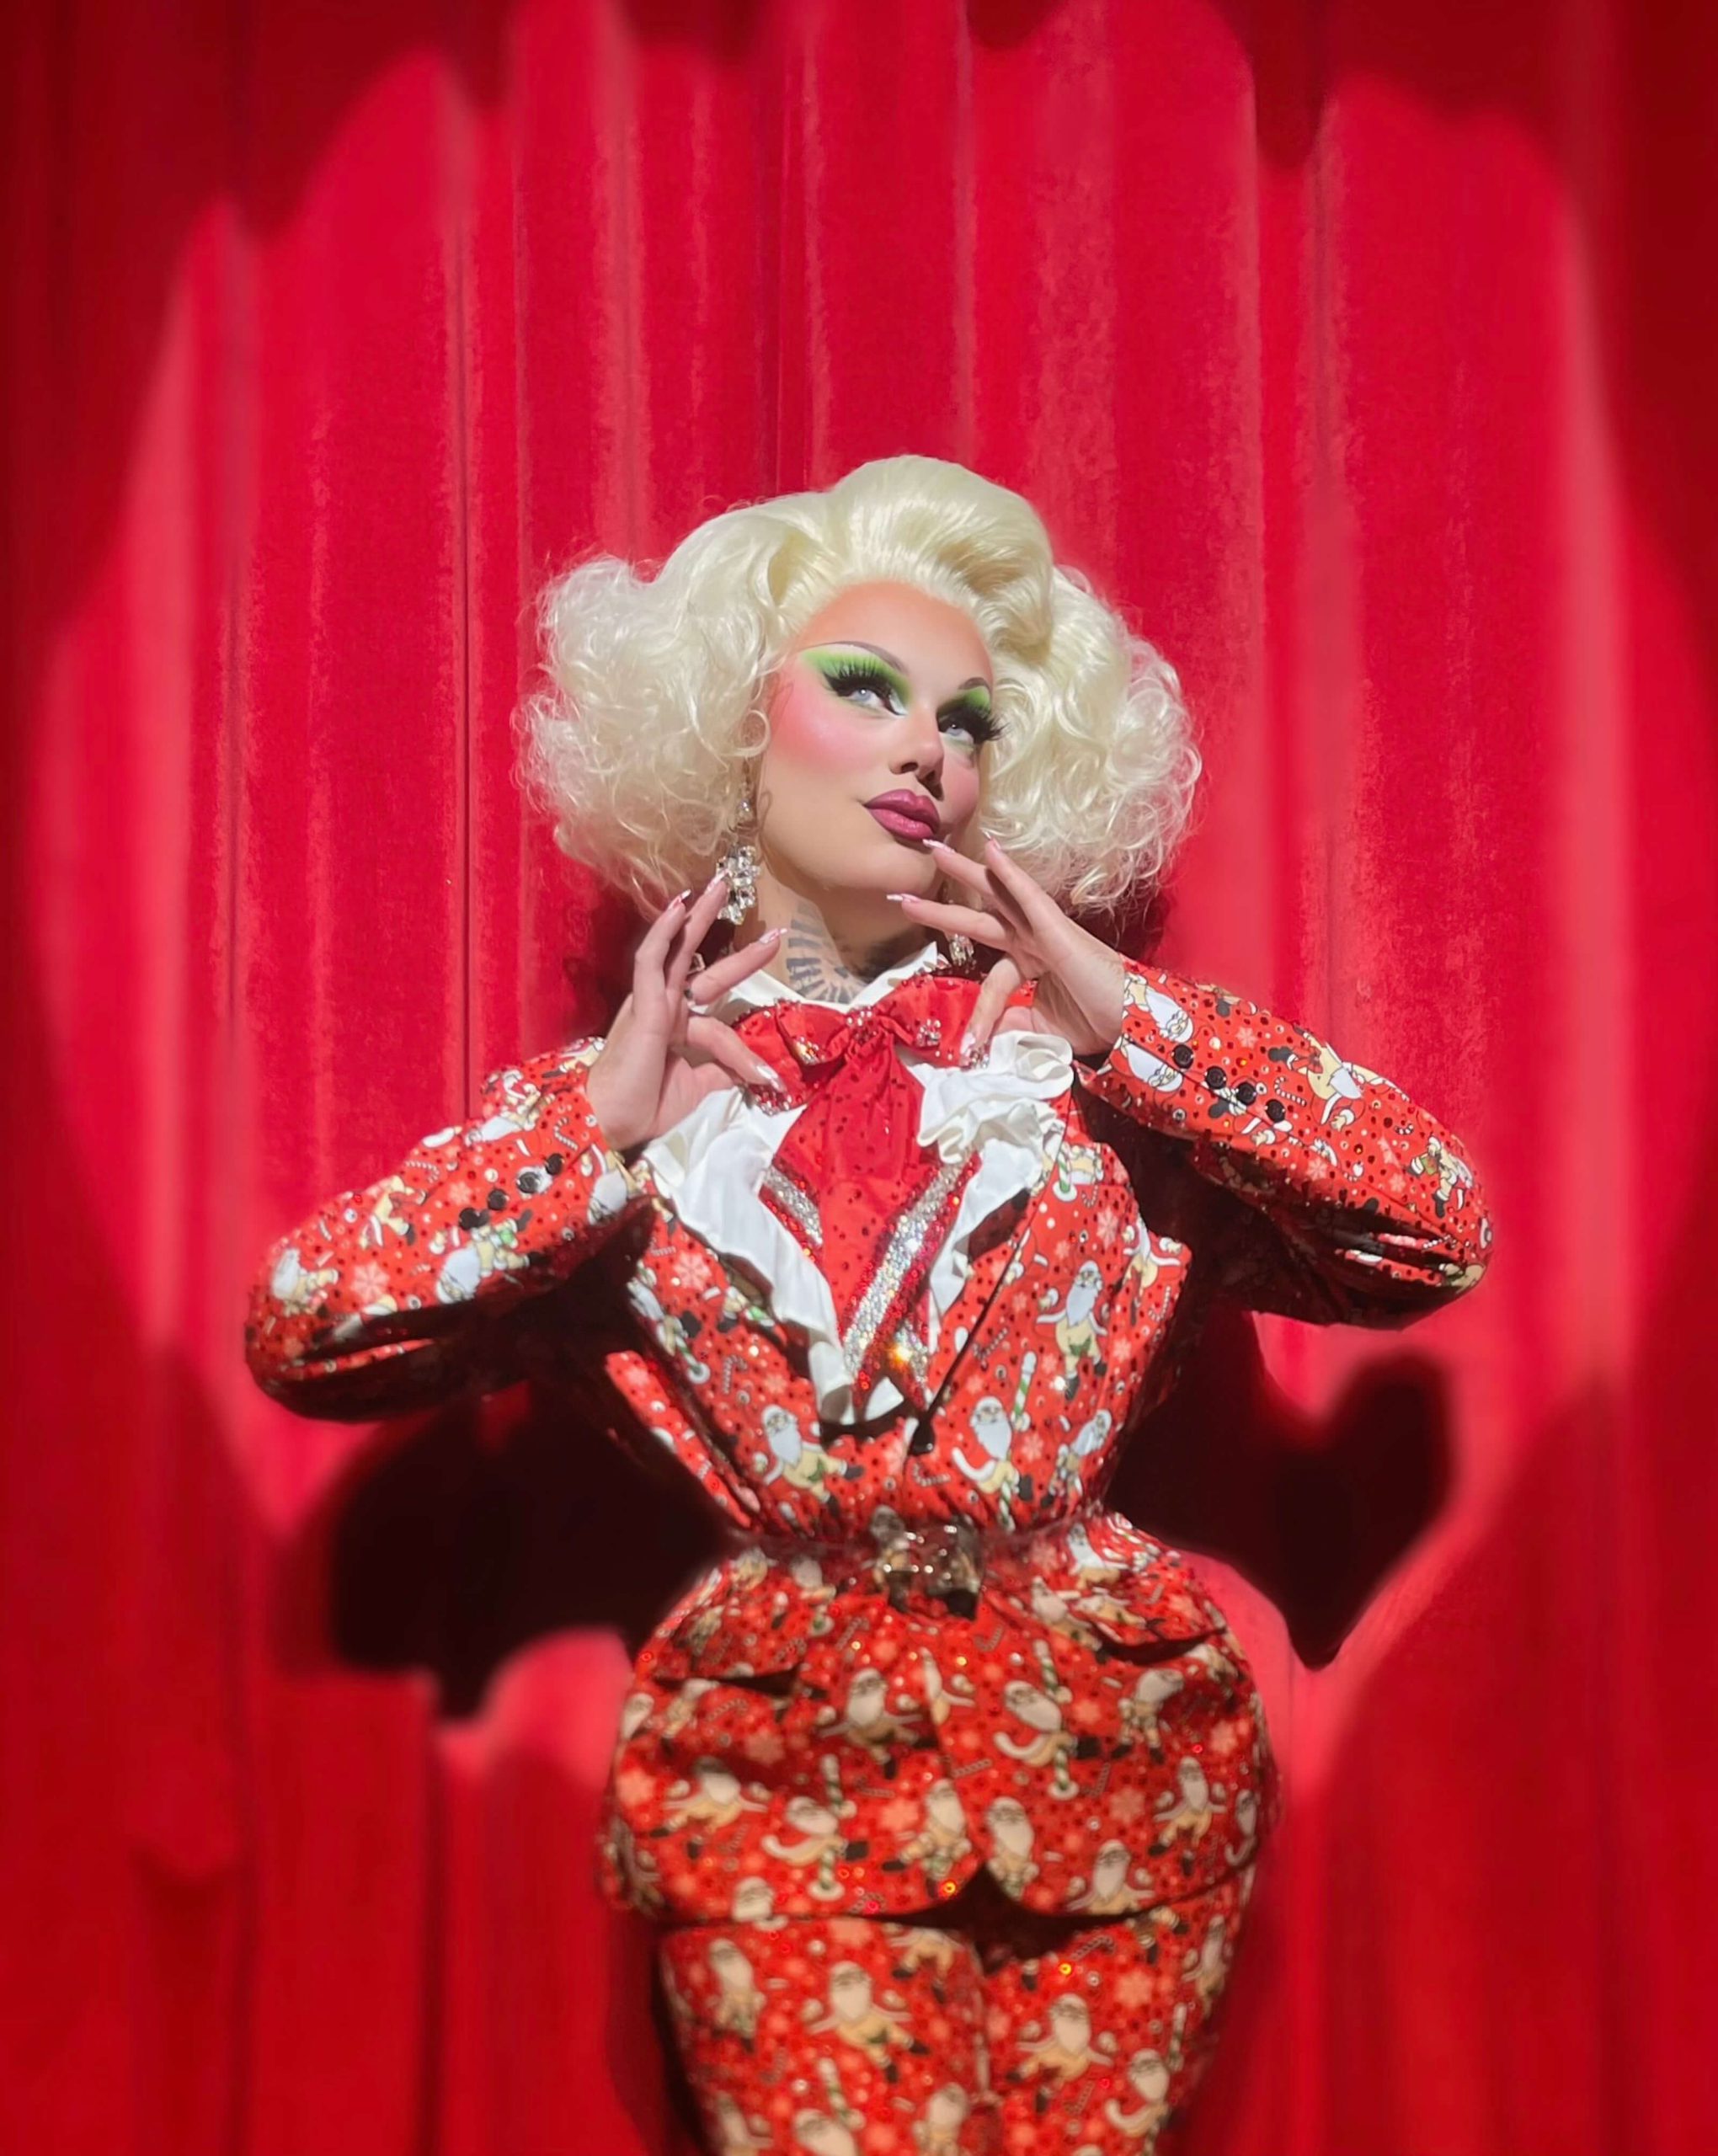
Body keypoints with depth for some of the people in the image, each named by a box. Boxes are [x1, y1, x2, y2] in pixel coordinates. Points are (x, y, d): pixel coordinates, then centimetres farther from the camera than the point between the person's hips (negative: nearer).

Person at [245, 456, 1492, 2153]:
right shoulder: (616, 1102, 2)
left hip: (1118, 1756, 1)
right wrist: (600, 1118, -11)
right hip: (786, 1772, -1)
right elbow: (298, 1334, -7)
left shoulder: (1080, 1058, 1)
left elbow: (1440, 1230, -7)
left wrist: (1126, 1019, -10)